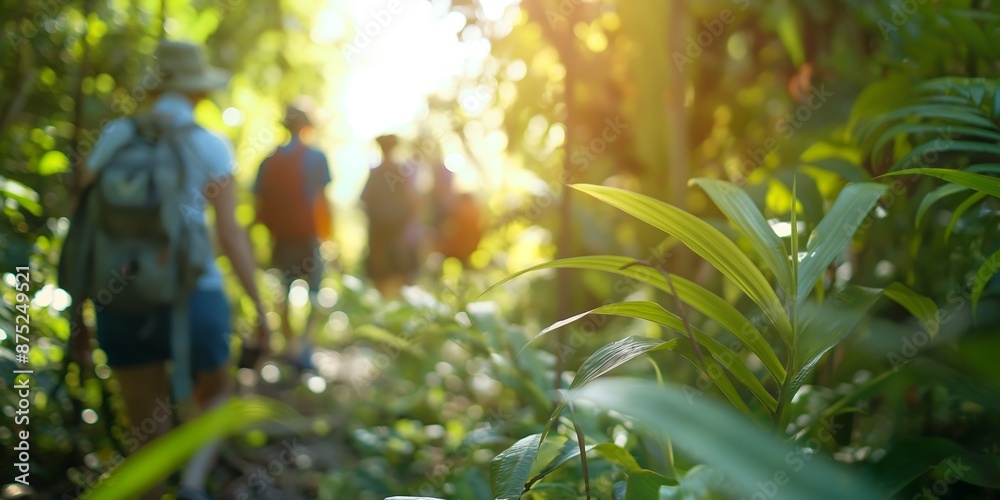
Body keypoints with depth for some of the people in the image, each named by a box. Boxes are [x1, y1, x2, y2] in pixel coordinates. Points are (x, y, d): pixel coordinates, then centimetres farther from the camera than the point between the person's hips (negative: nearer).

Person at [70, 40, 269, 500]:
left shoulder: (116, 137, 5)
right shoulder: (210, 146, -2)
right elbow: (230, 233, -7)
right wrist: (259, 306, 1)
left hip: (121, 302, 2)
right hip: (192, 298, -2)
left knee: (150, 433, 12)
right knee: (215, 397, 22)